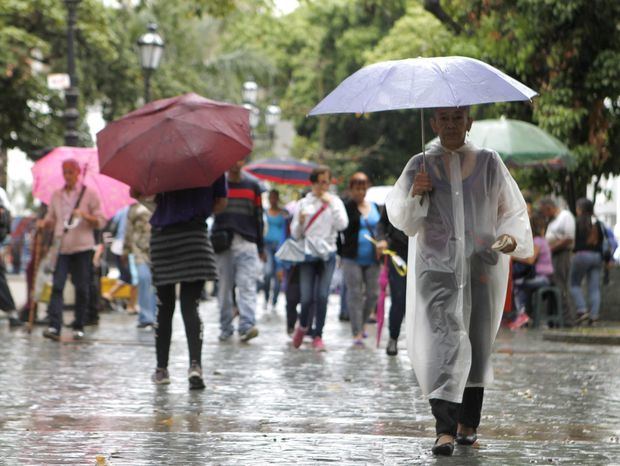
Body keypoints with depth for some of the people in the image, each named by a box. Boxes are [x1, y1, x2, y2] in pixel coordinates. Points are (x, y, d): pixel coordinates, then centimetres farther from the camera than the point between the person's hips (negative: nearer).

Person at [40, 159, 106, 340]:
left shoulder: (89, 194, 3)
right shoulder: (56, 195, 13)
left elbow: (101, 222, 1)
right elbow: (51, 218, 18)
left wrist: (85, 215, -16)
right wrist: (44, 223, -4)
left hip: (82, 247, -2)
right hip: (61, 247, 2)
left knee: (82, 288, 1)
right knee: (57, 286, -11)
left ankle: (79, 327, 12)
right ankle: (54, 327, -18)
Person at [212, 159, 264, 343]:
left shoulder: (252, 186, 13)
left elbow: (258, 217, 15)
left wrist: (260, 246, 12)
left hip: (246, 243, 0)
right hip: (223, 243, 0)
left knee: (247, 286, -13)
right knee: (224, 288, 3)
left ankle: (247, 326, -23)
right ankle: (225, 328, 11)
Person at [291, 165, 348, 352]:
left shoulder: (335, 202, 9)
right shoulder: (304, 203, 9)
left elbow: (342, 224, -7)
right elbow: (295, 233, 9)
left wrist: (331, 203, -10)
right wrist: (300, 221, -12)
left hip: (327, 254, 0)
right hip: (307, 254, 0)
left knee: (322, 296, -9)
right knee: (307, 297, -5)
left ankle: (318, 336, -1)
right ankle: (302, 326, 23)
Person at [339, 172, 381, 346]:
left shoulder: (374, 207, 12)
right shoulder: (346, 208, -3)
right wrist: (341, 253, -8)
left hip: (372, 259, 4)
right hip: (352, 259, -4)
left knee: (373, 293, 5)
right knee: (355, 294, -4)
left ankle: (362, 323, 29)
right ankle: (357, 333, -2)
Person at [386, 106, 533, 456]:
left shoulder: (489, 163, 8)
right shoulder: (421, 166, 7)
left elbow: (512, 209, 11)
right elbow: (401, 219, 5)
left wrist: (512, 236, -9)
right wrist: (415, 195, -15)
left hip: (482, 265, 2)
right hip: (436, 266, -2)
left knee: (477, 343, 6)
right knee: (442, 339, -16)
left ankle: (468, 424, 21)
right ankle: (445, 430, -22)